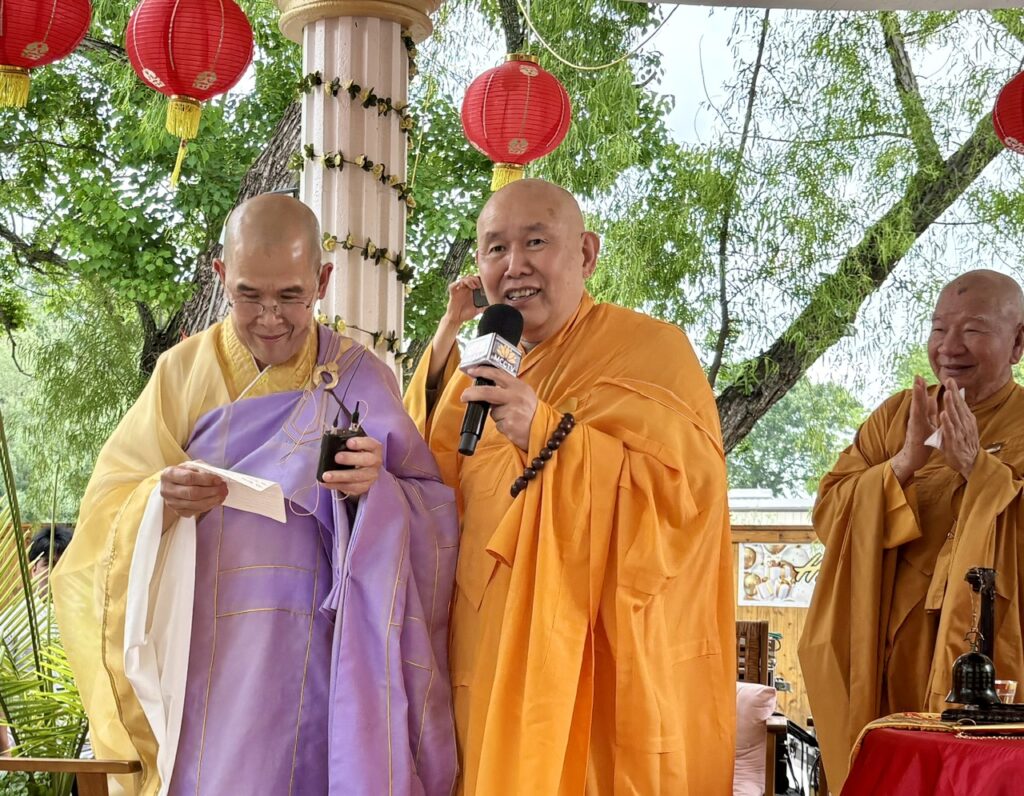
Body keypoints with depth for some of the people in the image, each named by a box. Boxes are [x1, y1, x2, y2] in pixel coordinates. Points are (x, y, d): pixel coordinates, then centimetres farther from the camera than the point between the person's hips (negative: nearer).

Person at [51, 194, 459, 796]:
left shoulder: (360, 380, 1)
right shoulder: (185, 370, 5)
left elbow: (431, 517, -3)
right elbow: (110, 504, 1)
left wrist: (378, 490, -23)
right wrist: (161, 500, -20)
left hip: (311, 672, -1)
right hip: (199, 669, 1)